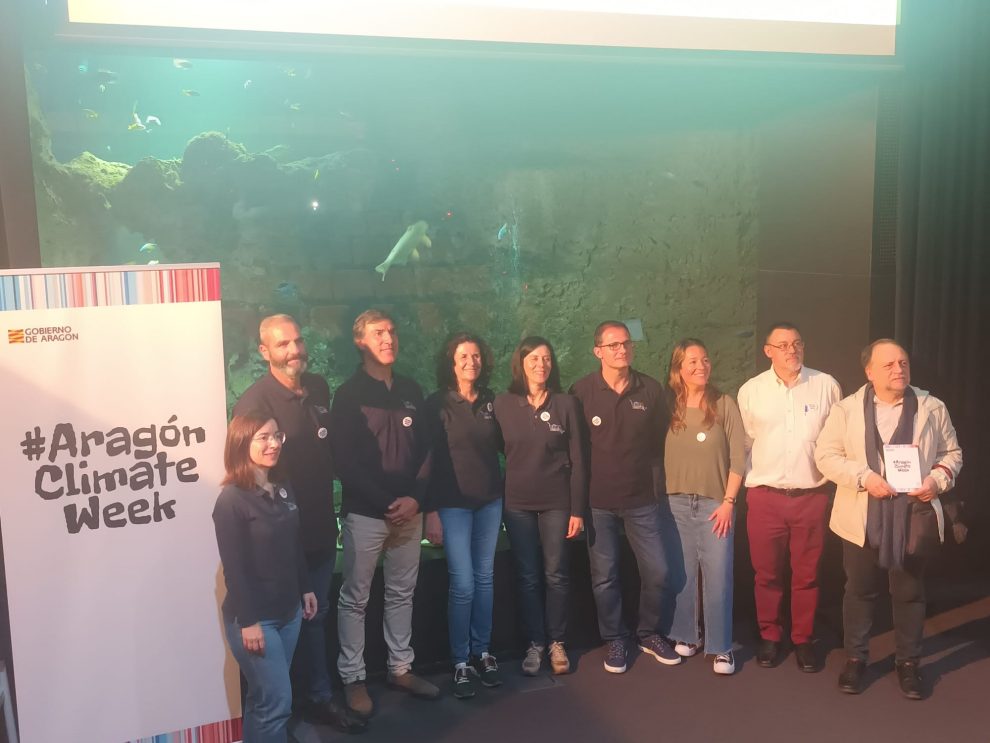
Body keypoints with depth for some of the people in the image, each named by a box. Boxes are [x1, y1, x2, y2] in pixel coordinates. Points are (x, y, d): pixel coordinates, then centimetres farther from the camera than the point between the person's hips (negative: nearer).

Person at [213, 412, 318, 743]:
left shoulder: (283, 490, 6)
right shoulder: (231, 500, -16)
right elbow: (234, 566, -17)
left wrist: (305, 589, 16)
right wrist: (248, 621, -17)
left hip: (288, 611, 7)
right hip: (254, 617, -7)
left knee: (264, 698, 16)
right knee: (276, 701, -1)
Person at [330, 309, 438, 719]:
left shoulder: (411, 391, 10)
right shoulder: (348, 395, -5)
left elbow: (426, 450, 9)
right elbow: (345, 460, -10)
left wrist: (416, 497, -5)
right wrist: (384, 504, -13)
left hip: (408, 510, 5)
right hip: (364, 512, -5)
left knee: (402, 593, 13)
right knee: (355, 598, 4)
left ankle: (400, 668, 26)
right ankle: (353, 679, 15)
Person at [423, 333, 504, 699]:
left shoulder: (491, 402, 6)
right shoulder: (437, 404, -5)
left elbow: (505, 447, 12)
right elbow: (428, 460, -7)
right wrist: (430, 511, -10)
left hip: (490, 501, 4)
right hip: (453, 504, -4)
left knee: (485, 578, 10)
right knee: (463, 584, -5)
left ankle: (482, 653, 22)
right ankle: (461, 662, 9)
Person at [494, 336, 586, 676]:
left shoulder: (566, 404, -1)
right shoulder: (503, 404, 0)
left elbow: (576, 459, -1)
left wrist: (578, 509, -4)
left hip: (557, 502, 0)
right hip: (517, 503, 1)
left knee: (556, 574, 6)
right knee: (527, 577, 8)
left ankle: (557, 643, 20)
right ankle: (535, 644, 20)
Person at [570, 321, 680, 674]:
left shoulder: (651, 389, -1)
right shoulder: (582, 391, -6)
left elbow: (662, 440, 8)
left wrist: (658, 484, 6)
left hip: (641, 499, 2)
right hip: (597, 500, -1)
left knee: (656, 571, 6)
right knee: (604, 576, 8)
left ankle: (650, 633, 29)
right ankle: (614, 639, 26)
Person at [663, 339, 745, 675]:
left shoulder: (724, 405, -3)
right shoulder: (668, 407, 2)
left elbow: (738, 458, -4)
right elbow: (657, 456, 4)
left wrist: (728, 501, -8)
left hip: (714, 502, -2)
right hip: (676, 502, 2)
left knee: (718, 576, -2)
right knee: (682, 574, 9)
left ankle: (720, 647, 10)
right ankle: (686, 636, 25)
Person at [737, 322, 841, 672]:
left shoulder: (826, 386, -2)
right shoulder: (750, 390, 0)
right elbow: (743, 443, 7)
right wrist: (749, 483, 7)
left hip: (812, 495, 0)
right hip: (764, 495, 0)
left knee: (807, 574, 10)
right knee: (767, 573, 10)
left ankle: (803, 639, 26)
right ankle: (769, 636, 27)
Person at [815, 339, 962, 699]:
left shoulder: (933, 408, 3)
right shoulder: (847, 409, -3)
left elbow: (952, 453, 9)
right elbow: (826, 455, -5)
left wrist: (938, 479, -11)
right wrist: (864, 477, -19)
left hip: (913, 517, 1)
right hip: (862, 519, -1)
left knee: (910, 593, 10)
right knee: (860, 591, 10)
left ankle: (908, 663, 27)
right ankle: (855, 658, 26)